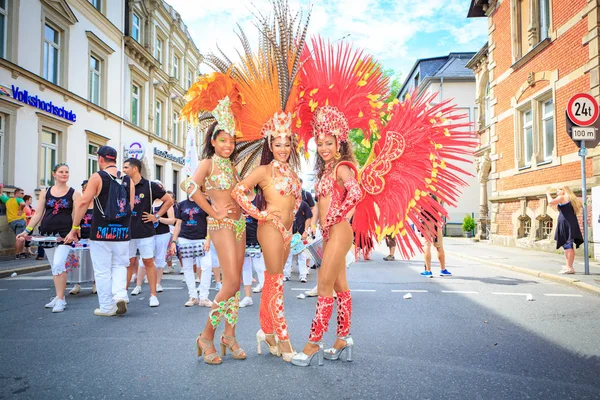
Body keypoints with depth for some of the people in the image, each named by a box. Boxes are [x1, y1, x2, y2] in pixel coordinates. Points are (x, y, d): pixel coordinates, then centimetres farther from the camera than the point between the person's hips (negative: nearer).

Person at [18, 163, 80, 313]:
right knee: (54, 267, 11)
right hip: (47, 233, 4)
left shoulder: (73, 193, 1)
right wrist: (27, 231, 3)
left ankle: (60, 299, -6)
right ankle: (59, 297, 22)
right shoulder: (45, 192, 9)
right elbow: (38, 214, 10)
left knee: (58, 265, -15)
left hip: (65, 234, -4)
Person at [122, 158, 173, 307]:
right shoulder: (123, 184, 4)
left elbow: (169, 201, 1)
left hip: (145, 231, -3)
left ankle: (153, 295, 8)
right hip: (127, 231, 3)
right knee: (129, 262, 9)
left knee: (148, 262, 2)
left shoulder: (150, 186, -4)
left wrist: (156, 216, -2)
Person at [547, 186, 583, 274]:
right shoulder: (572, 199, 22)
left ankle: (569, 267, -18)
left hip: (566, 224, -9)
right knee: (569, 246, 12)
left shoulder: (562, 197, -3)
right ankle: (569, 266, 17)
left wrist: (548, 194, 1)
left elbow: (551, 202, -17)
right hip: (572, 224, 9)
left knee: (567, 246, -13)